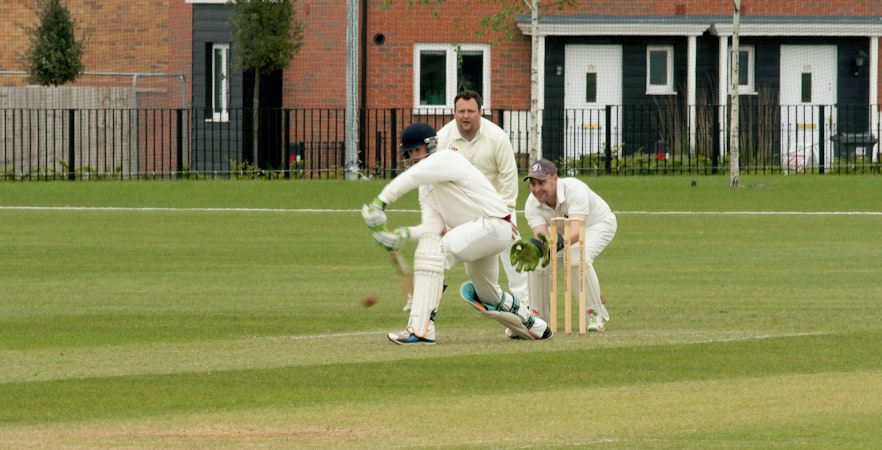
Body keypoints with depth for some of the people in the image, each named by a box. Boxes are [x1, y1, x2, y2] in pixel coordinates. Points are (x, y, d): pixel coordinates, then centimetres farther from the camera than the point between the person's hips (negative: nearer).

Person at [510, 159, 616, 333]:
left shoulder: (575, 189, -40)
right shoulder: (532, 205, -25)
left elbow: (576, 232, -51)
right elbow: (542, 237, -38)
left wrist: (557, 242, -70)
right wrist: (535, 247, -62)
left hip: (599, 225, -5)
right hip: (562, 232, 5)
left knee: (577, 258, -33)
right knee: (538, 263, -15)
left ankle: (596, 314, -16)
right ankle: (537, 319, 6)